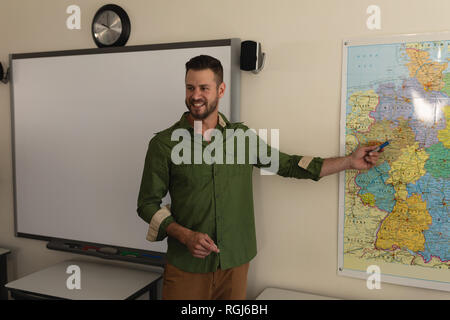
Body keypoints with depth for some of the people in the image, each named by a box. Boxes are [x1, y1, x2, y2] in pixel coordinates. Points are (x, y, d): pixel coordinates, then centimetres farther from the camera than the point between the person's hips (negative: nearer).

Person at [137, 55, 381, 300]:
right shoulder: (164, 143, -5)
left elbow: (289, 165, 9)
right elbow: (148, 203, -2)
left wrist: (350, 161, 7)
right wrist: (185, 236, -17)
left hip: (236, 263, 3)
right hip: (186, 267, -2)